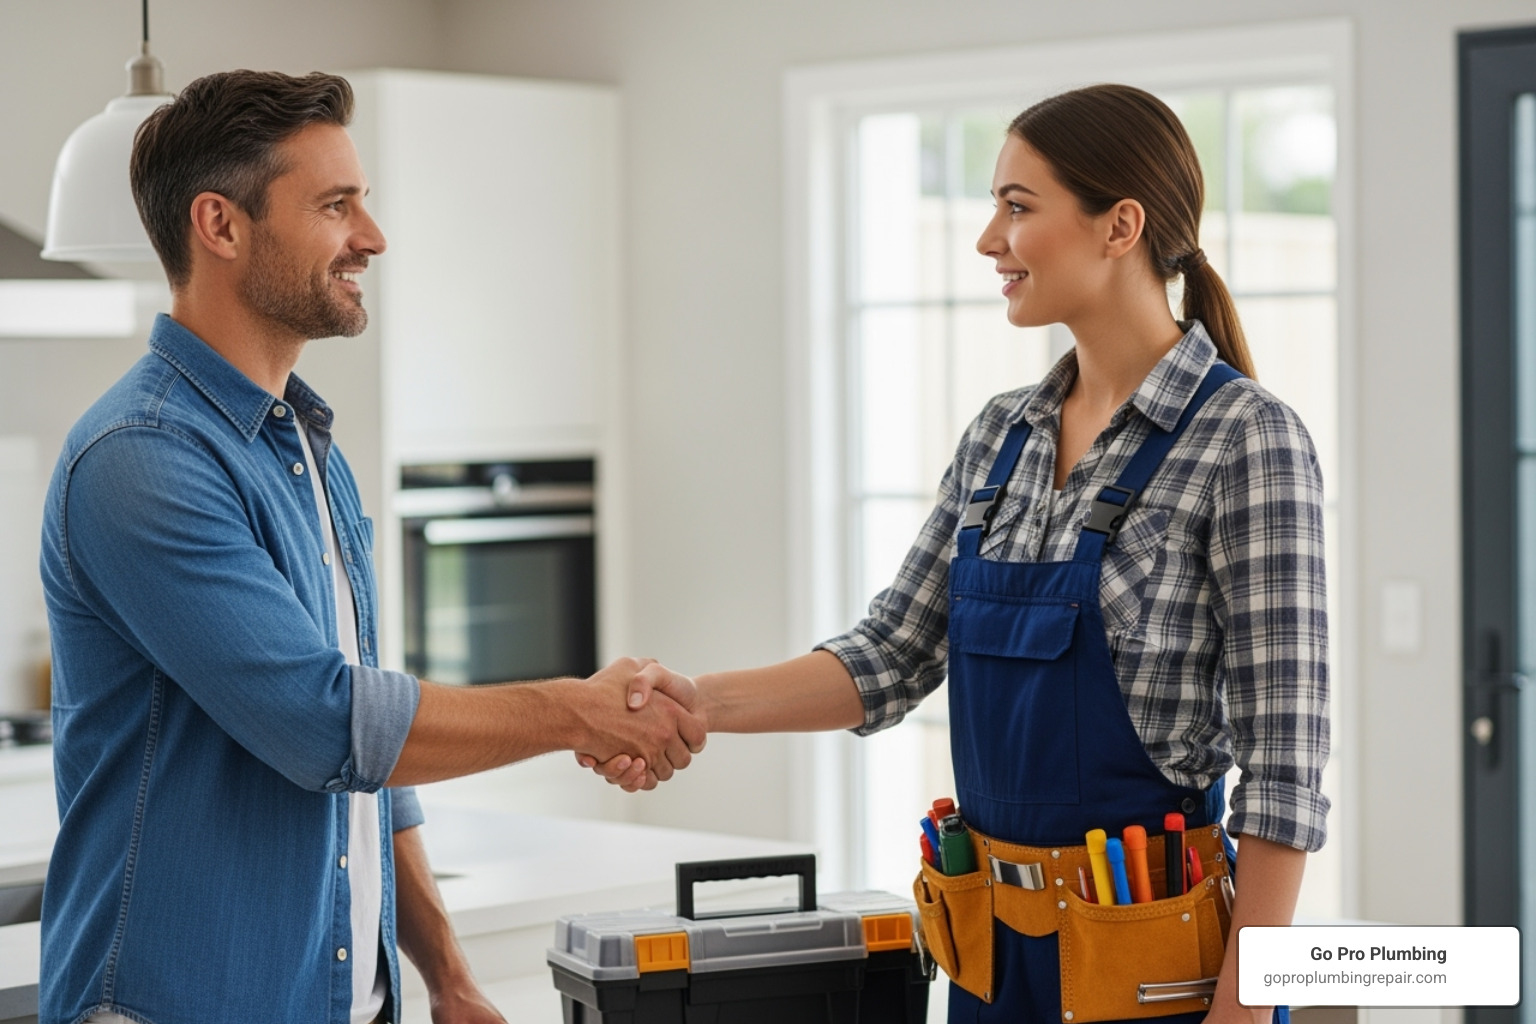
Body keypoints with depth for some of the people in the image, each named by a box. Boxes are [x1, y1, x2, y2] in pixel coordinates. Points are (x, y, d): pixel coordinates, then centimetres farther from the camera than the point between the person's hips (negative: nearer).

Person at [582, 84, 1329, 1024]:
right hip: (997, 938, 7)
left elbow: (1285, 760, -16)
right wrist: (703, 701, -7)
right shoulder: (1002, 436, 8)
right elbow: (893, 660, 8)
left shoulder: (1244, 439, -14)